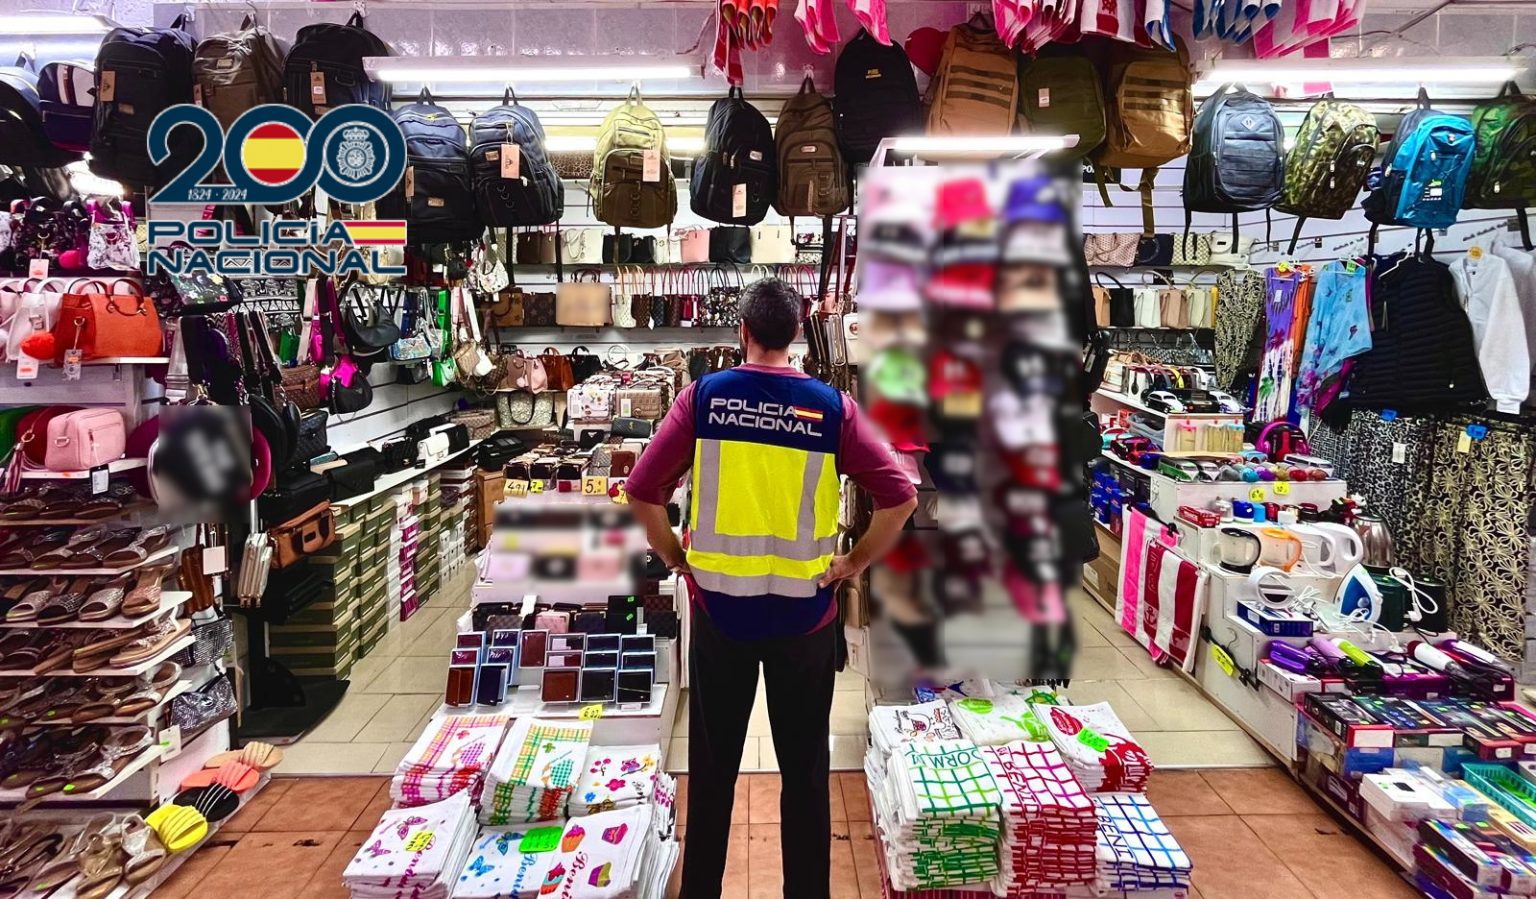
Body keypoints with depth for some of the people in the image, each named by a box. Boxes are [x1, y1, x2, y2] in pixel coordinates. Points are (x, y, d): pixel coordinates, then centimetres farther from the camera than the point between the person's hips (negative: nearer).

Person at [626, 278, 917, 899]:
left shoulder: (704, 396, -5)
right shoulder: (832, 406, -5)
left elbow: (642, 491, -8)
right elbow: (900, 498, -8)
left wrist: (674, 557, 5)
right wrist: (855, 563, 3)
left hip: (719, 606, 1)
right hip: (804, 612, 0)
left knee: (712, 768, 15)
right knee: (805, 770, 14)